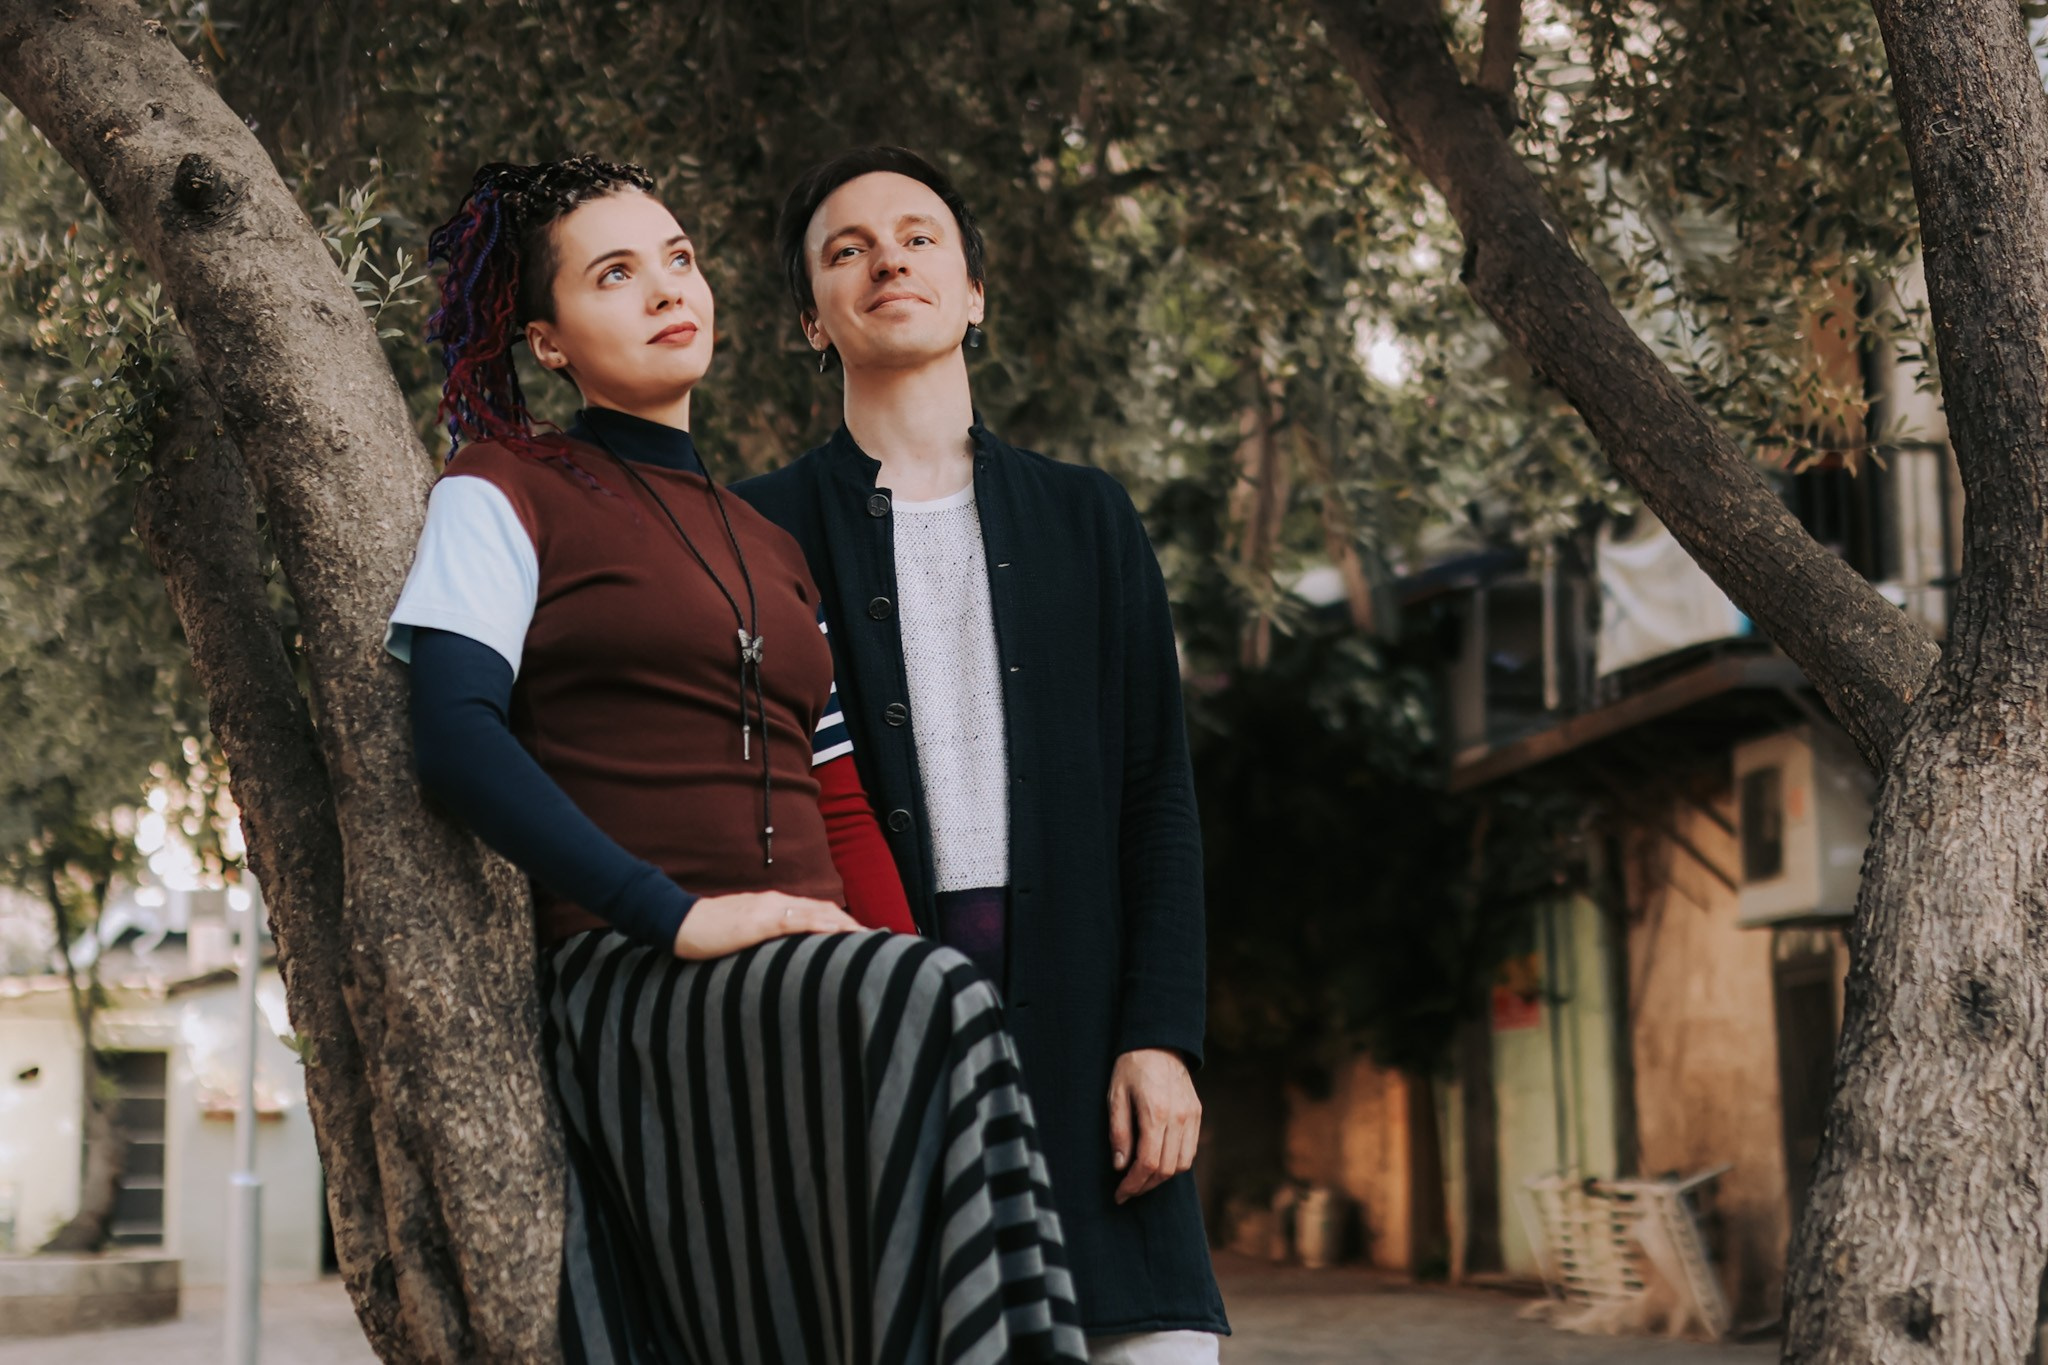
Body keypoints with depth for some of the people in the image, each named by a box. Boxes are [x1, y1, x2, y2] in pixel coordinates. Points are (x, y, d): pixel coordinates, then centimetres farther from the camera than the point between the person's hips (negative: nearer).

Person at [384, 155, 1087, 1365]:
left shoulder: (771, 547, 25)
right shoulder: (506, 495, 8)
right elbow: (454, 732, -9)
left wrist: (904, 966, -1)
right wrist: (674, 914, -17)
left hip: (818, 980, 6)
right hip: (639, 982, -6)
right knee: (945, 1012, -32)